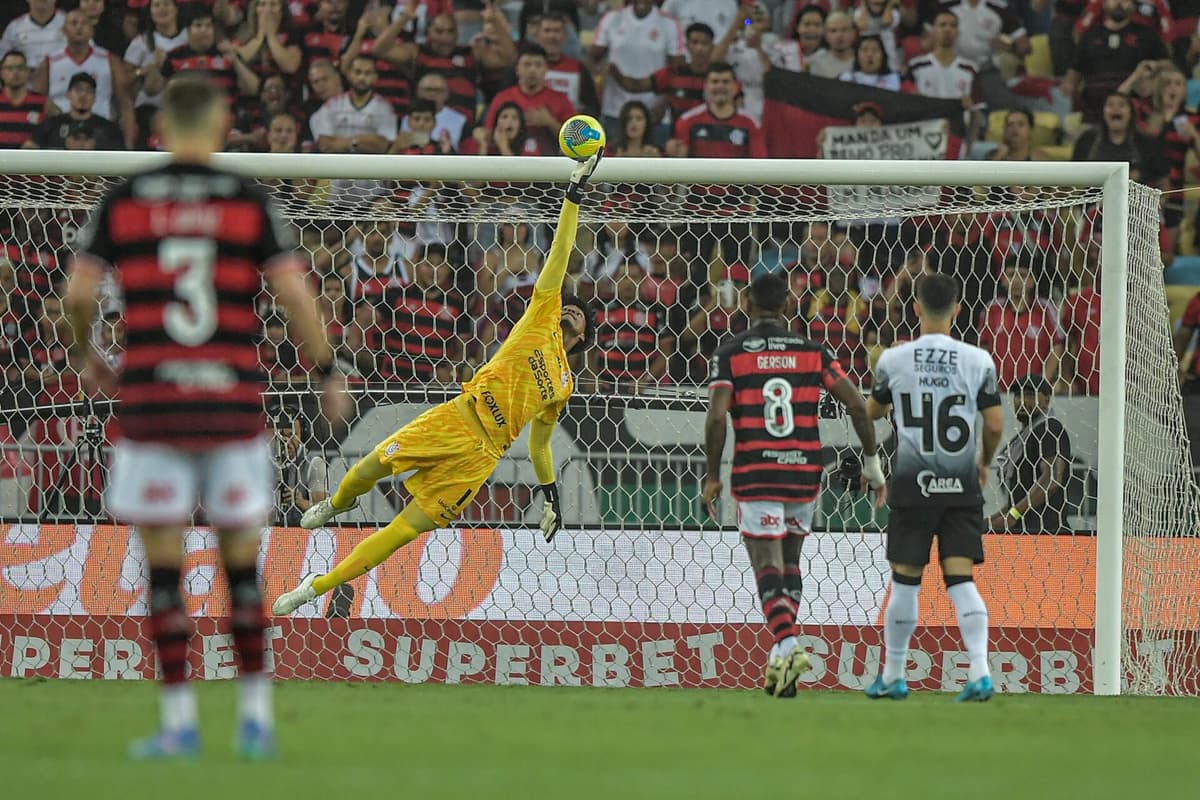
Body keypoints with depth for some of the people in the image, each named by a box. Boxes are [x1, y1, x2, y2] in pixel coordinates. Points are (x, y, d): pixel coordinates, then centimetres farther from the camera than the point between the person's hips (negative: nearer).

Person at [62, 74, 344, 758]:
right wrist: (327, 370, 8)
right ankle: (256, 715, 12)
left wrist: (85, 356, 18)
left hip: (151, 401, 0)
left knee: (165, 567, 5)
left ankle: (180, 720, 2)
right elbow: (295, 293, -5)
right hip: (234, 402, 0)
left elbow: (79, 292, 0)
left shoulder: (124, 202, 4)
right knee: (242, 561, 11)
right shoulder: (250, 202, 2)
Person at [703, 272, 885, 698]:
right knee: (790, 559, 19)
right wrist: (872, 462, 10)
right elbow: (857, 405, 1)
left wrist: (712, 476, -2)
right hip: (805, 471, 3)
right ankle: (781, 656, 17)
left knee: (767, 564, -2)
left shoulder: (729, 354, -1)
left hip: (755, 473, -3)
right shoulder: (813, 351, 6)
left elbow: (716, 418, -11)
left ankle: (787, 643, -25)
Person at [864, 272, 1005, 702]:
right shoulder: (978, 361, -5)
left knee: (905, 581, 8)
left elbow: (872, 412, 10)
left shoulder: (893, 360, -5)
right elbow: (994, 425, -1)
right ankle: (979, 671, -12)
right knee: (961, 578, 1)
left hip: (912, 485, -1)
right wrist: (985, 461, 18)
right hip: (961, 485, 1)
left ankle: (892, 676, 17)